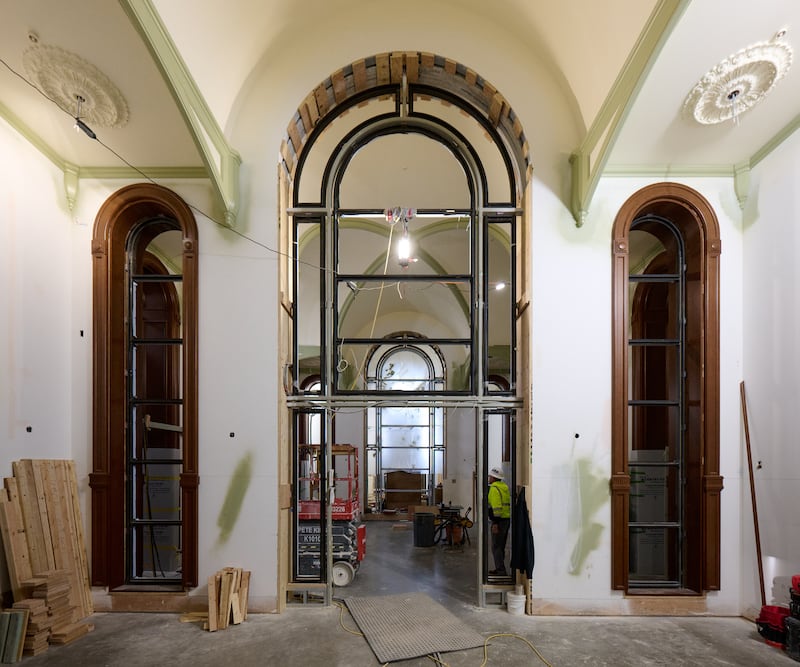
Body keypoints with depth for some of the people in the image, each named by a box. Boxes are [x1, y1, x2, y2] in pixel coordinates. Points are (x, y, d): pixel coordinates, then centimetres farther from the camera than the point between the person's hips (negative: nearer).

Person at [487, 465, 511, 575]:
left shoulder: (494, 488, -14)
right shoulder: (505, 487, 15)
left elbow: (496, 506, -22)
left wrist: (495, 523, -22)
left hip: (499, 521, -10)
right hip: (507, 519, 10)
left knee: (496, 547, -2)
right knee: (501, 546, 17)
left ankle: (500, 570, -2)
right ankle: (500, 569, 24)